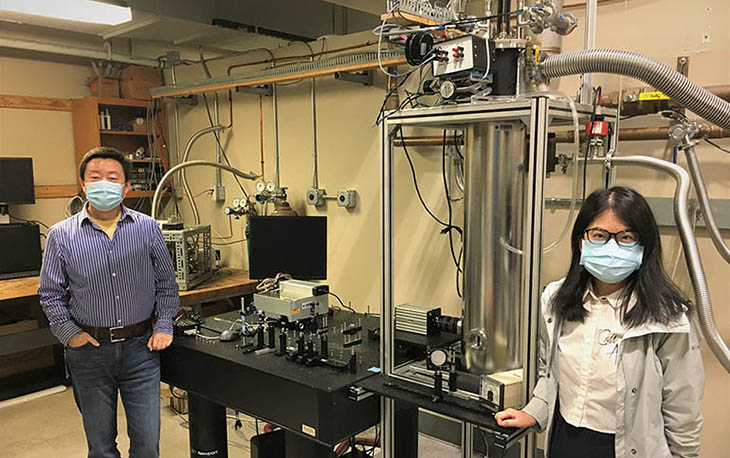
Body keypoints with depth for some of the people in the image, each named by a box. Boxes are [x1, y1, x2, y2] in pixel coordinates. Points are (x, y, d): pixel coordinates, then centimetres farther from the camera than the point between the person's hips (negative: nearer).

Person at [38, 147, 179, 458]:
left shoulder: (147, 228, -1)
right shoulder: (61, 235, -2)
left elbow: (166, 284, 6)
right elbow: (50, 294, 6)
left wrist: (163, 326, -2)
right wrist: (68, 332, -5)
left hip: (140, 347, 0)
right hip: (90, 351, 0)